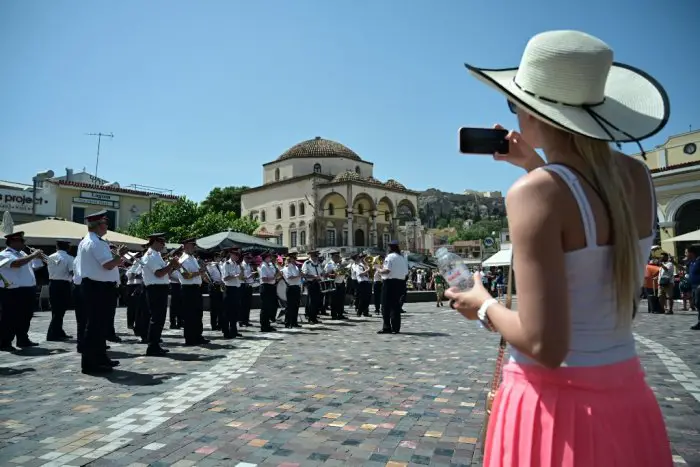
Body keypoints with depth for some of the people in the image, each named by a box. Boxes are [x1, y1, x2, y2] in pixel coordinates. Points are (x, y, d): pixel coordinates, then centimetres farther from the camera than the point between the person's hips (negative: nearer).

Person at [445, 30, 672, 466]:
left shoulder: (536, 192, -21)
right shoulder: (637, 177, 0)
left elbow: (545, 346, -24)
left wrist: (485, 307, -6)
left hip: (559, 402, -6)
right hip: (627, 396, 7)